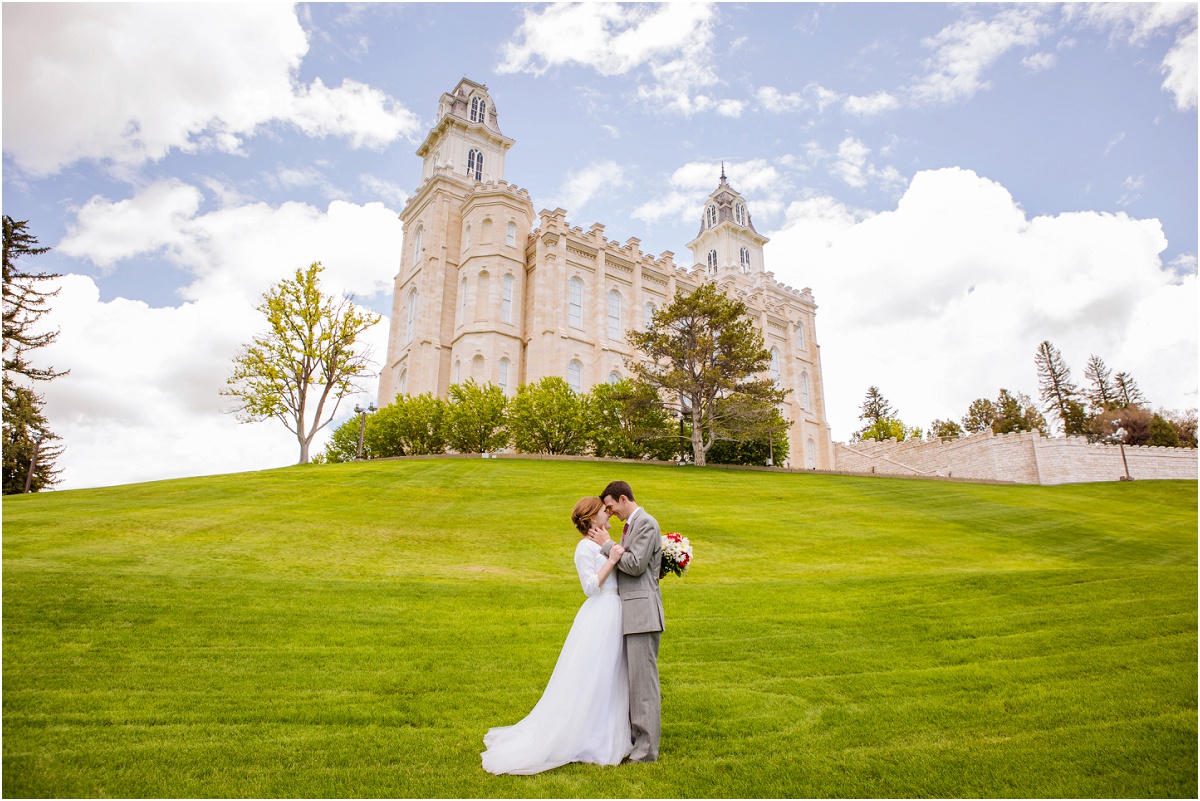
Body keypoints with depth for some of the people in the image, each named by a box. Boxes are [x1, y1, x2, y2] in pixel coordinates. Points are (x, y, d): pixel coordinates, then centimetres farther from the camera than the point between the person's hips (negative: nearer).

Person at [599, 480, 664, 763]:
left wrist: (607, 546, -11)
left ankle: (647, 750, 6)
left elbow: (635, 565, -18)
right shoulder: (631, 526, 18)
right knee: (632, 679, 15)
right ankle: (635, 738, 26)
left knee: (643, 680, -3)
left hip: (642, 612, -10)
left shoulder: (646, 523, -11)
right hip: (630, 613, 10)